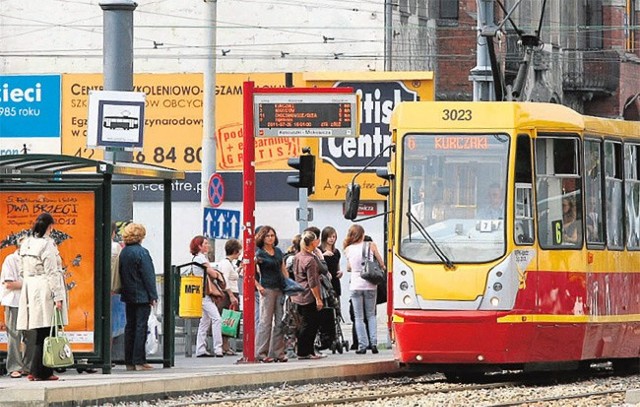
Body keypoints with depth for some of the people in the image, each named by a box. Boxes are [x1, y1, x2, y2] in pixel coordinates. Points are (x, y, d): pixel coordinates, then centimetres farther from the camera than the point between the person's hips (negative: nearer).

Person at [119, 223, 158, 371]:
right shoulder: (141, 252, -15)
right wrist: (153, 296, -10)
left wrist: (124, 291, 17)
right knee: (141, 327, -4)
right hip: (142, 296, -7)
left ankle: (129, 361, 11)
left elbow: (121, 274, 11)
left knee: (130, 327, 10)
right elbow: (148, 275, -14)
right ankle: (139, 361, -6)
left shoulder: (123, 252, 6)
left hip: (128, 296, 7)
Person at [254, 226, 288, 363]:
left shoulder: (278, 251, 13)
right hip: (267, 290, -6)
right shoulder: (259, 254, -6)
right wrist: (258, 287, -14)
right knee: (266, 321, -6)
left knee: (280, 322, 5)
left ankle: (277, 352, 10)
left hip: (280, 289, 6)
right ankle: (261, 353, -2)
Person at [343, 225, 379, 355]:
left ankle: (362, 345, -1)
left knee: (359, 317, 5)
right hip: (370, 285, 1)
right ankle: (373, 343, 2)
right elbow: (380, 264, 0)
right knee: (371, 315, 13)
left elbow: (348, 268, 6)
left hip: (356, 285, 0)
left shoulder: (348, 249, 0)